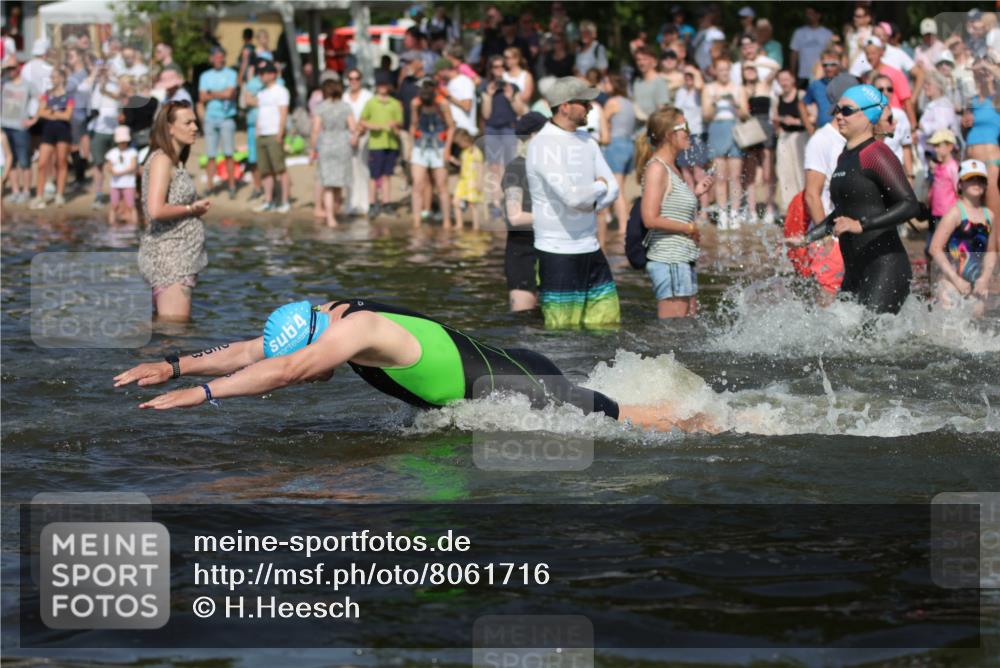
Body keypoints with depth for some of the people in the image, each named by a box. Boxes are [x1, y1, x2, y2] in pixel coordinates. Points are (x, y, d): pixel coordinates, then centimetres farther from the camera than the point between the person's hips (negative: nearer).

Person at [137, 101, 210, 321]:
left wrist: (196, 209, 8)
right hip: (168, 255, -10)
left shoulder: (175, 162, 16)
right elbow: (156, 210, -24)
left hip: (180, 256, 10)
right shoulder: (161, 160, -12)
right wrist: (191, 209, -12)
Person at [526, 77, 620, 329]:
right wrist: (599, 187, -4)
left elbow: (613, 188, 11)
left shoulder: (586, 141, 12)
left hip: (591, 250, 8)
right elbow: (572, 196, -24)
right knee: (563, 335, -6)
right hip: (557, 254, -8)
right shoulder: (543, 145, -14)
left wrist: (591, 203, -9)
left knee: (608, 323, 8)